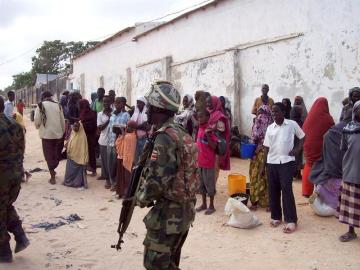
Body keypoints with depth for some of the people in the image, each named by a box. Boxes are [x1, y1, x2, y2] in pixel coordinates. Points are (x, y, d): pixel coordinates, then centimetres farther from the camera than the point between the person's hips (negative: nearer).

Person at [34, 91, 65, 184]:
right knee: (56, 153, 19)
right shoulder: (58, 105, 7)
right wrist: (63, 132, 18)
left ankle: (52, 177, 3)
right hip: (58, 133, 3)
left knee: (49, 155, 3)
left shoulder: (40, 106, -4)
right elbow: (62, 121, 8)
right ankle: (52, 170, 32)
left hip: (46, 134, -3)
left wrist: (38, 127, 13)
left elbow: (37, 121, -9)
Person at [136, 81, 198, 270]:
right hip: (185, 210, 10)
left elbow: (157, 180, -25)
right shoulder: (181, 133, 10)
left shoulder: (165, 137, -21)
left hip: (168, 213, -10)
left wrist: (141, 198, -8)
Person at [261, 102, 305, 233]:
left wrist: (297, 149, -5)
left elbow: (302, 137, 11)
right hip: (272, 162, 4)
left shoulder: (292, 124, -2)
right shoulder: (270, 128, 7)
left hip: (287, 162, -4)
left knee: (286, 189, -9)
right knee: (273, 190, 7)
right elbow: (267, 148, 10)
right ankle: (276, 216, 20)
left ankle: (291, 220, -3)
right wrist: (263, 166, 8)